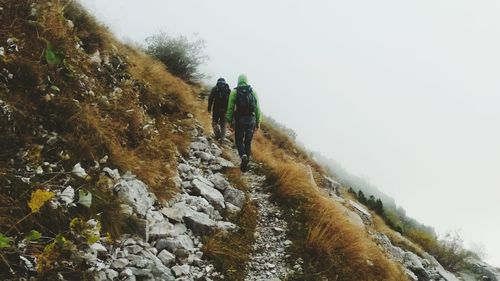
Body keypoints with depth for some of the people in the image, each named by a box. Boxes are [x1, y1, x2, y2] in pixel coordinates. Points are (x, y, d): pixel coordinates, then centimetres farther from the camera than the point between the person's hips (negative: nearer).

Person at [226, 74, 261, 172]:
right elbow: (257, 108, 4)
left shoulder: (234, 92, -1)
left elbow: (230, 107, -4)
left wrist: (229, 120, 3)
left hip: (239, 120, -2)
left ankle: (243, 155, -19)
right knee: (248, 142, 12)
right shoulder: (253, 92, 5)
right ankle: (245, 163, 11)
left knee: (239, 140, 9)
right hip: (251, 120, 2)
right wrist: (258, 121, 10)